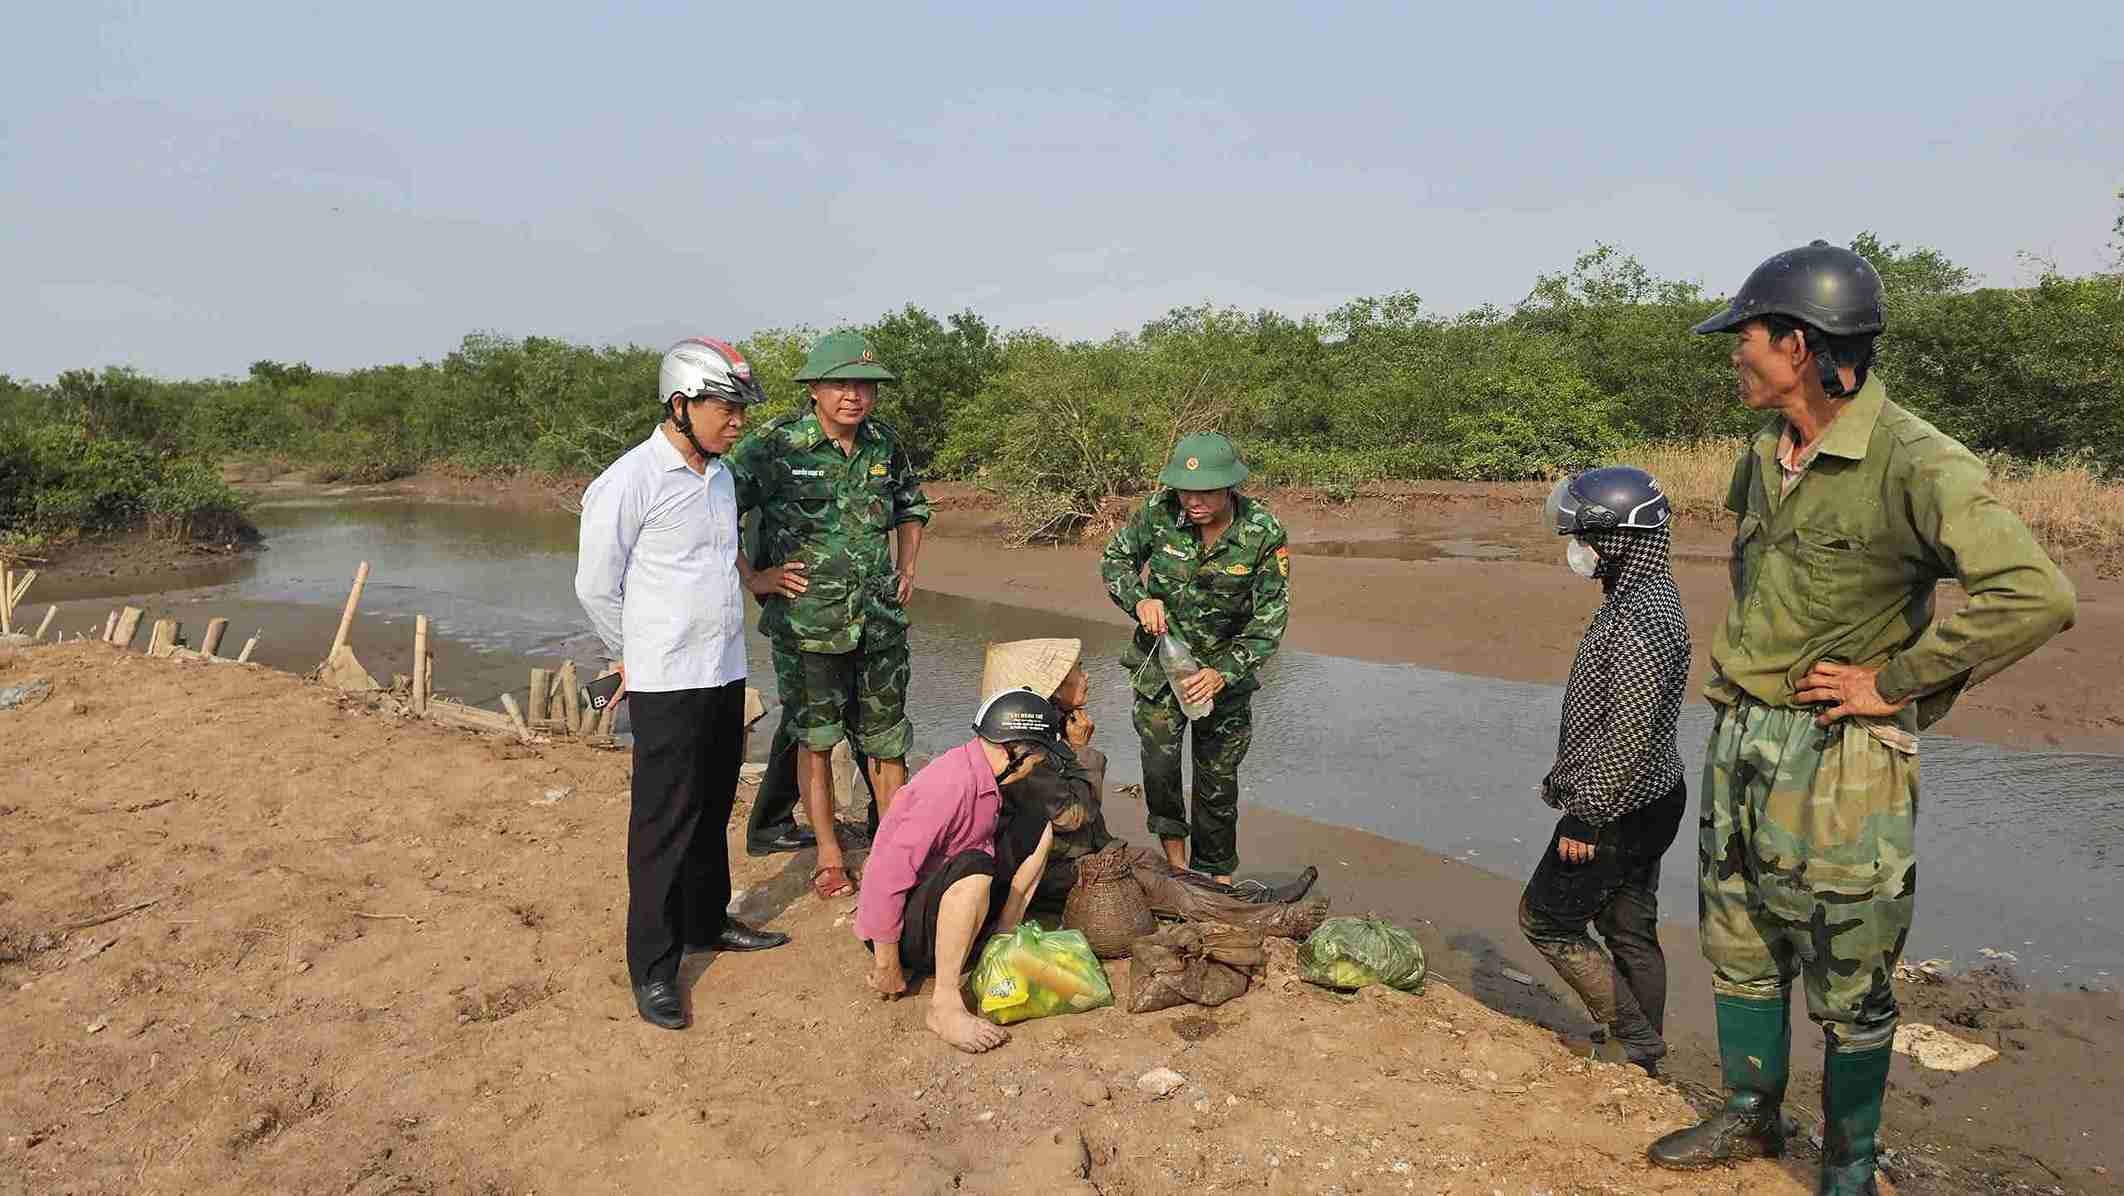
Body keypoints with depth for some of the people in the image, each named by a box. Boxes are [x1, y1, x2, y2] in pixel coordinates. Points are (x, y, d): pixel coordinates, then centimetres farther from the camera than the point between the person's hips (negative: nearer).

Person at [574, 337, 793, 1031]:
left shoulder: (721, 474, 10)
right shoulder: (629, 483, -14)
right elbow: (596, 587, -7)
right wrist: (638, 656, 4)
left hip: (725, 674, 7)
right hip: (666, 686, -7)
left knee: (713, 809, 18)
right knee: (664, 825, -2)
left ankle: (707, 922, 34)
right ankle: (653, 968, 7)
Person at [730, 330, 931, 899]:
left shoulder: (884, 446, 5)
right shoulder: (774, 447, -11)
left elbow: (912, 506, 24)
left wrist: (906, 567, 13)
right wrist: (753, 577, -10)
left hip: (881, 620, 4)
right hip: (807, 623, -4)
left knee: (886, 739, 11)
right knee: (815, 738, 8)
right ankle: (829, 854, 22)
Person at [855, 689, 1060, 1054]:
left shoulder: (982, 775, 0)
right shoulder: (952, 786, -28)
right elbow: (888, 876, -30)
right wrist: (887, 966, -23)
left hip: (943, 906, 9)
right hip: (901, 926, -9)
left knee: (1036, 831, 4)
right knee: (973, 867, -39)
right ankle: (945, 1006, -28)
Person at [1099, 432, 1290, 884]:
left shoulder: (1264, 532, -20)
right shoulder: (1160, 511, -17)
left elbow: (1270, 616, -16)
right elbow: (1114, 558, 0)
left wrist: (1224, 673, -26)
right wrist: (1140, 599, -20)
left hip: (1226, 664, 0)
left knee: (1218, 775, 8)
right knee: (1159, 761, -12)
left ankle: (1217, 874, 28)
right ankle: (1173, 843, 16)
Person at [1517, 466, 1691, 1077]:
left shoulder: (1640, 616, -24)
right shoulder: (1643, 594, 9)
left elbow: (1630, 734, -27)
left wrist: (1587, 816, -22)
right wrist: (1569, 783, 23)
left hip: (1619, 812, -10)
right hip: (1646, 802, 10)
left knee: (1546, 918, 2)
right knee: (1629, 929, 18)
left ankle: (1635, 1042, 10)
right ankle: (1644, 1053, 30)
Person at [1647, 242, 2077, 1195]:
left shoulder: (1915, 463, -19)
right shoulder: (1766, 455, 6)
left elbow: (2036, 597, -27)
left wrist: (1896, 683, -19)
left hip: (1836, 761, -8)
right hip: (1740, 742, 8)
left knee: (1849, 987, 8)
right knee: (1739, 949, 19)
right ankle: (1750, 1117, 38)